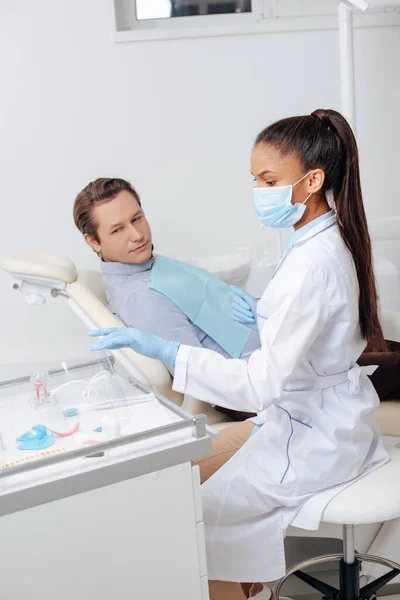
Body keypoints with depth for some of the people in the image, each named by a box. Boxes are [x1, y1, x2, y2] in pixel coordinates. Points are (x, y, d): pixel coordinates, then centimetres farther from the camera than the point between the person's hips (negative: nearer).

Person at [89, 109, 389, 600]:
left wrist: (161, 349, -35)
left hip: (314, 439, -10)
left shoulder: (311, 264, -29)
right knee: (195, 463, 20)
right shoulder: (331, 240, 1)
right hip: (324, 415, 10)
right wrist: (264, 316, 5)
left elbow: (261, 385, -33)